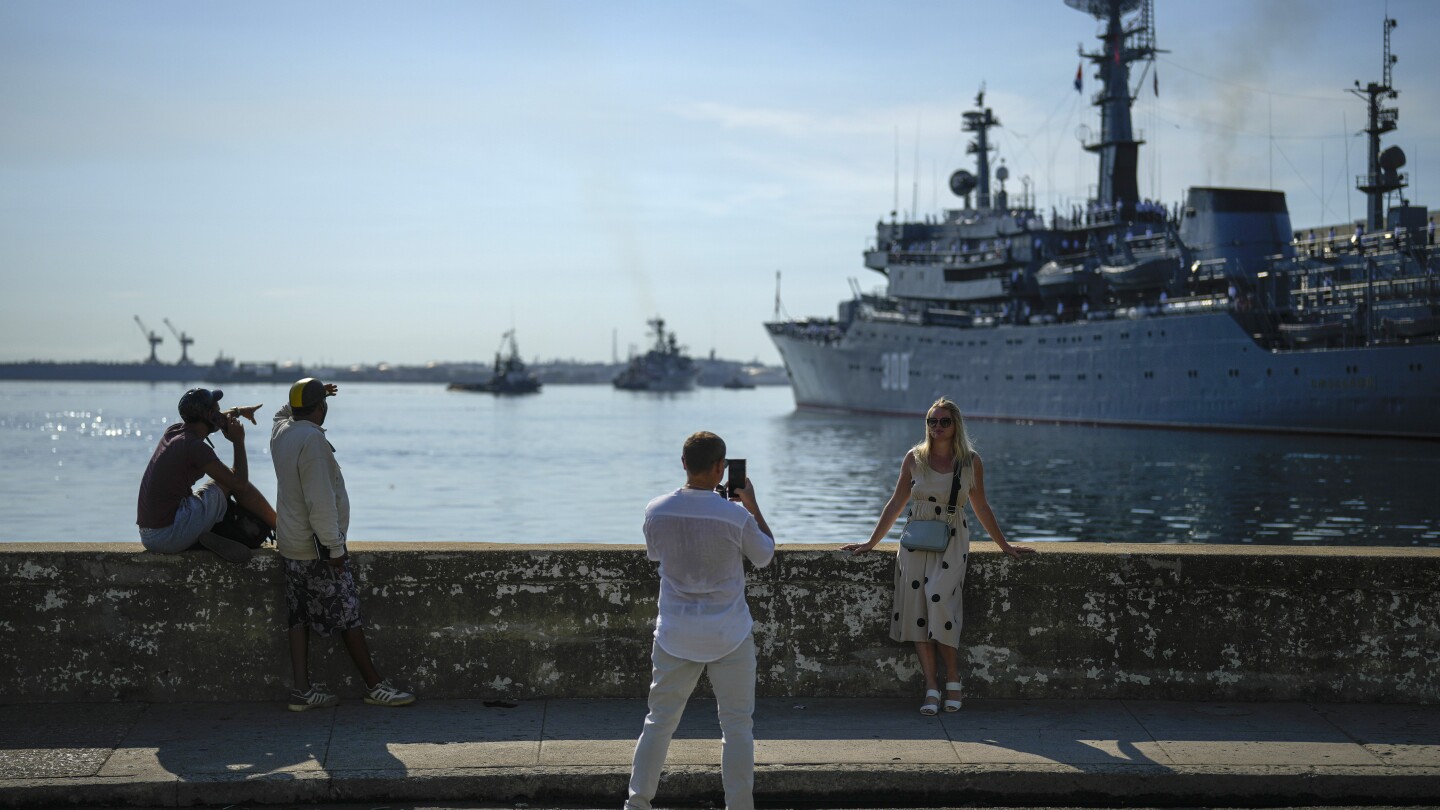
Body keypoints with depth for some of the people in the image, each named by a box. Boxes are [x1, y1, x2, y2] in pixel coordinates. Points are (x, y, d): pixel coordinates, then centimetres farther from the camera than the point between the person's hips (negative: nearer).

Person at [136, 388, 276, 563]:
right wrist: (238, 441, -2)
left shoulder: (173, 432, 10)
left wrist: (238, 411, 39)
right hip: (169, 536, -9)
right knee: (231, 481, 2)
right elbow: (240, 483, -12)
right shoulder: (196, 447, -17)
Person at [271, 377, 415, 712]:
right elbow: (321, 501, -23)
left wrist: (310, 396, 34)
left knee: (300, 616, 9)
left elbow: (285, 412, 35)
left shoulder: (280, 431, 6)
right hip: (317, 546, -9)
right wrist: (334, 546, -19)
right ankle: (375, 686, 6)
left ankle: (302, 690, 10)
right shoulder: (313, 440, -21)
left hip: (291, 544, 9)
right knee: (348, 615, -1)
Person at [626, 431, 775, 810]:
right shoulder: (736, 516, -15)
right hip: (729, 636, -3)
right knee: (737, 725, 8)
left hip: (675, 635, 3)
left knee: (659, 721, 13)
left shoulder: (656, 511, -7)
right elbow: (765, 556, 3)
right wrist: (753, 505, 10)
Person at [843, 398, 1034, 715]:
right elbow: (896, 503, 12)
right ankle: (931, 686, -7)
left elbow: (981, 507, 14)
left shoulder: (971, 461, 4)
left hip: (952, 541, -2)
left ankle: (952, 678, -9)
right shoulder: (914, 458, 6)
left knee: (939, 599, -22)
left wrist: (1004, 545, 19)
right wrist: (871, 542, 12)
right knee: (916, 607, -10)